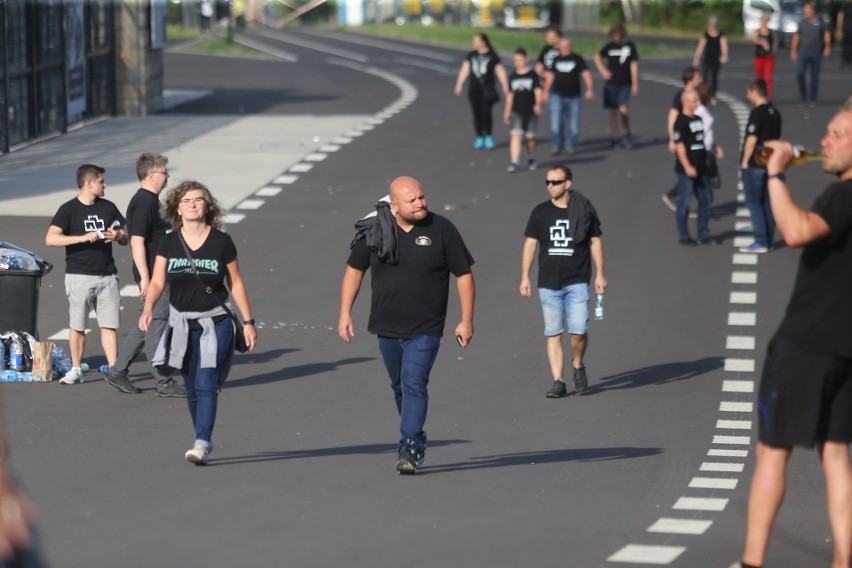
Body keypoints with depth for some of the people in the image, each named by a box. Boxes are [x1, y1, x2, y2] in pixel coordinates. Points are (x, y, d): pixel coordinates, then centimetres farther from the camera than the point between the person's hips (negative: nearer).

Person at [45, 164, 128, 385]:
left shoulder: (108, 207, 12)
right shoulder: (69, 209, -3)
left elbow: (125, 238, 17)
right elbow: (50, 239, -15)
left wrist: (118, 236, -7)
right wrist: (83, 238, -22)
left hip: (107, 275, 3)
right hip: (79, 276, -3)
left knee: (109, 325, -1)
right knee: (77, 325, 2)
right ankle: (76, 369, 12)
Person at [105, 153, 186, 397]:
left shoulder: (150, 200, 15)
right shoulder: (144, 203, -16)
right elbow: (137, 241, -22)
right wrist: (145, 279, -26)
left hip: (159, 274, 10)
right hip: (152, 276, -10)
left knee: (145, 326, 15)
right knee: (155, 326, -4)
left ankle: (117, 372, 20)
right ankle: (164, 383, 0)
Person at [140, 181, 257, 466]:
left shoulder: (221, 241, -4)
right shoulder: (169, 243, 0)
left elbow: (235, 284, 4)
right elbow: (157, 282, -3)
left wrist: (248, 322, 4)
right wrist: (147, 309, -23)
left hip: (215, 323, -3)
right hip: (182, 323, 3)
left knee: (206, 384, -14)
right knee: (192, 388, 9)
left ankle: (201, 443, -19)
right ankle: (204, 441, 22)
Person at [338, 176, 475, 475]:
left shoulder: (441, 229, -6)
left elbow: (464, 275, -1)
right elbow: (354, 270, 10)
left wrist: (466, 321, -5)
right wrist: (345, 313, 3)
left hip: (425, 330, -4)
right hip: (387, 327, 4)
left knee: (414, 385, -15)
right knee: (400, 386, 15)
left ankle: (410, 449, -16)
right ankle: (416, 440, 32)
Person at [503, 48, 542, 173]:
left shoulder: (532, 75, -2)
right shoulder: (513, 76, 7)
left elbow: (538, 91, -8)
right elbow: (510, 95, 13)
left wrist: (538, 104, -26)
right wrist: (507, 112, 16)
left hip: (530, 111, -1)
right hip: (517, 111, 1)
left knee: (530, 137, 10)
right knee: (515, 135, -14)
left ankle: (531, 159, 33)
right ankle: (515, 162, -18)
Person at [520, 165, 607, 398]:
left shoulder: (584, 210, 2)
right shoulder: (540, 212, 5)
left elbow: (595, 242, 9)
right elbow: (530, 244, 8)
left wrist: (600, 274, 4)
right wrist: (525, 277, 2)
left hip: (577, 282, -2)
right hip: (548, 283, 2)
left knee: (578, 331, -11)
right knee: (553, 333, 1)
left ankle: (577, 365, 17)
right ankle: (558, 382, 5)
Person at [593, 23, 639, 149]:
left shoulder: (630, 46, -1)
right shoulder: (610, 46, 4)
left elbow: (634, 65, 0)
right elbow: (597, 57, 19)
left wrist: (635, 84, -2)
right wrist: (603, 71, 5)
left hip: (625, 84, -3)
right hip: (611, 83, 3)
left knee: (623, 109, -16)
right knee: (612, 111, 3)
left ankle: (627, 134, 4)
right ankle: (614, 139, 10)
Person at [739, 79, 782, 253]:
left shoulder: (757, 113, -17)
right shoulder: (775, 113, 9)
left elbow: (752, 139, -19)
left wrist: (744, 162, -11)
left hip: (754, 165, -8)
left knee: (754, 203, -3)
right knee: (767, 203, 11)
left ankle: (761, 242, -6)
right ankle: (768, 240, 14)